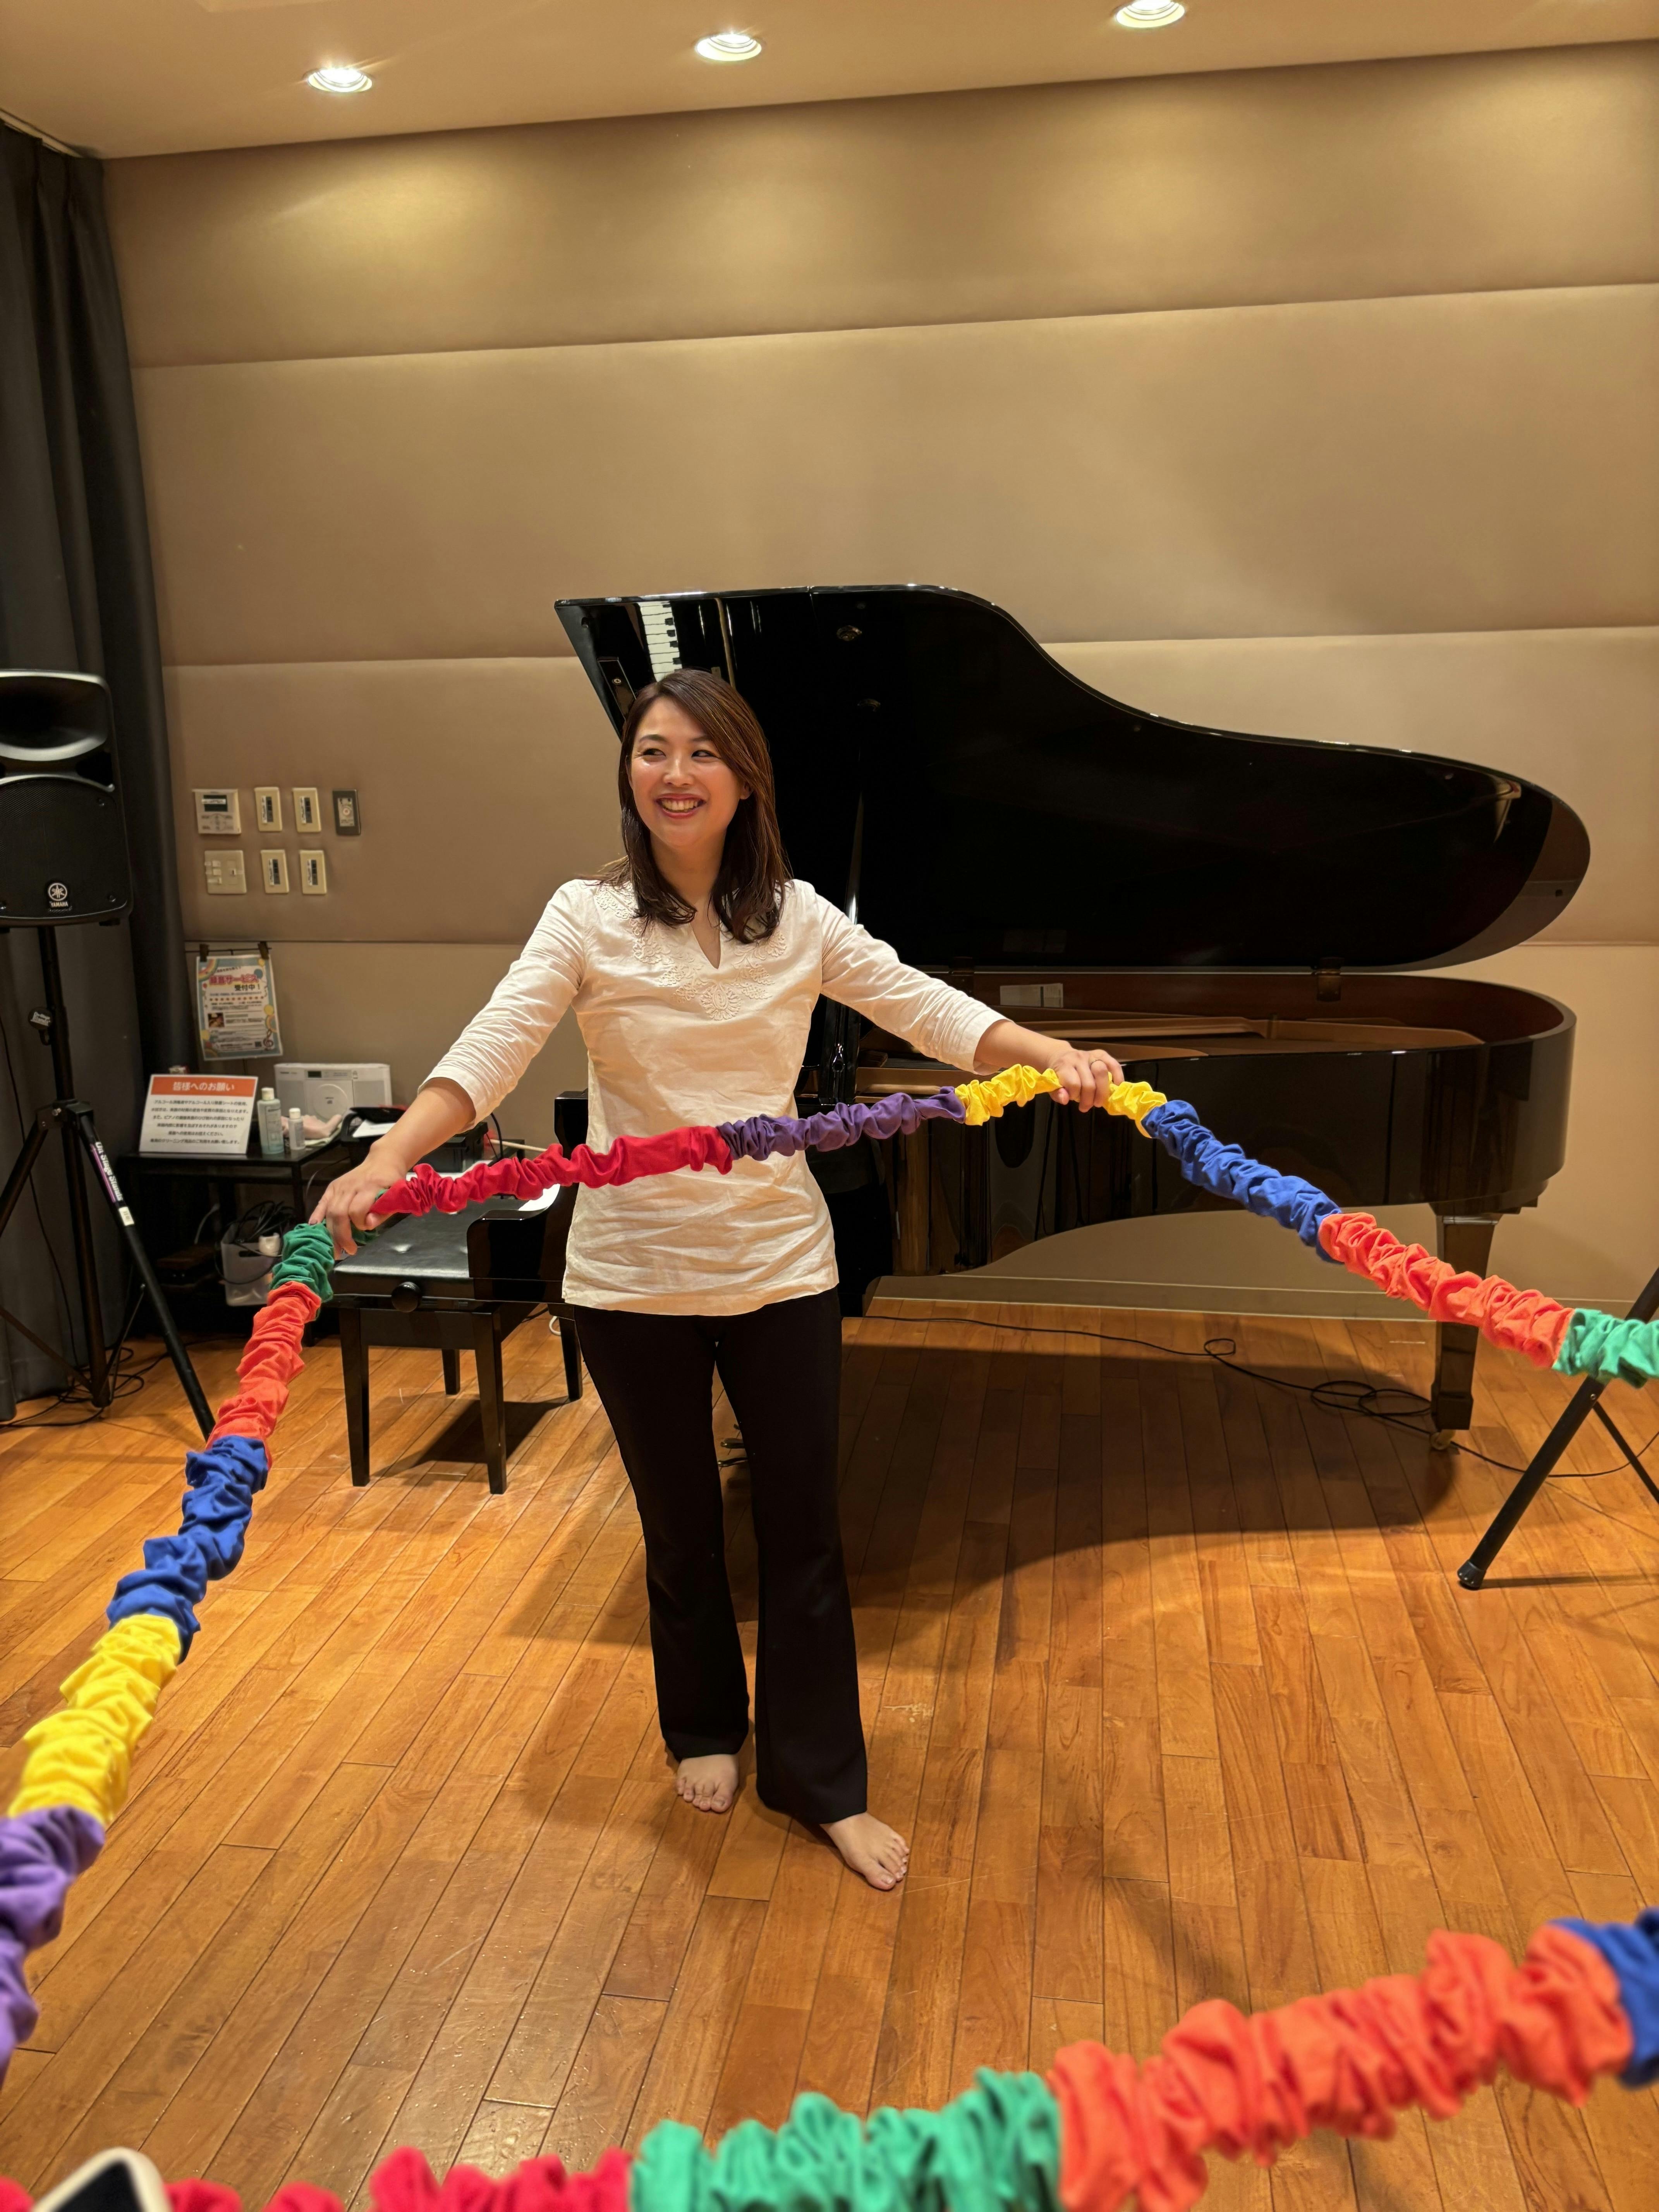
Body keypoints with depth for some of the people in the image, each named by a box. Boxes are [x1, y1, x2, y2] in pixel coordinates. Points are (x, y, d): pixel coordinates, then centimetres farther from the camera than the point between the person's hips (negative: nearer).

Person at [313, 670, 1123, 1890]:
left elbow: (925, 1005, -4)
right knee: (680, 1524, 16)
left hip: (777, 1264, 1)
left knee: (804, 1527, 8)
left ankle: (824, 1783, 27)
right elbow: (494, 1046, -17)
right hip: (633, 1275, -1)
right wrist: (385, 1163, -32)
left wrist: (1056, 1055, -19)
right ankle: (707, 1732, 42)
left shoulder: (799, 918, -1)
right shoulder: (589, 916, -7)